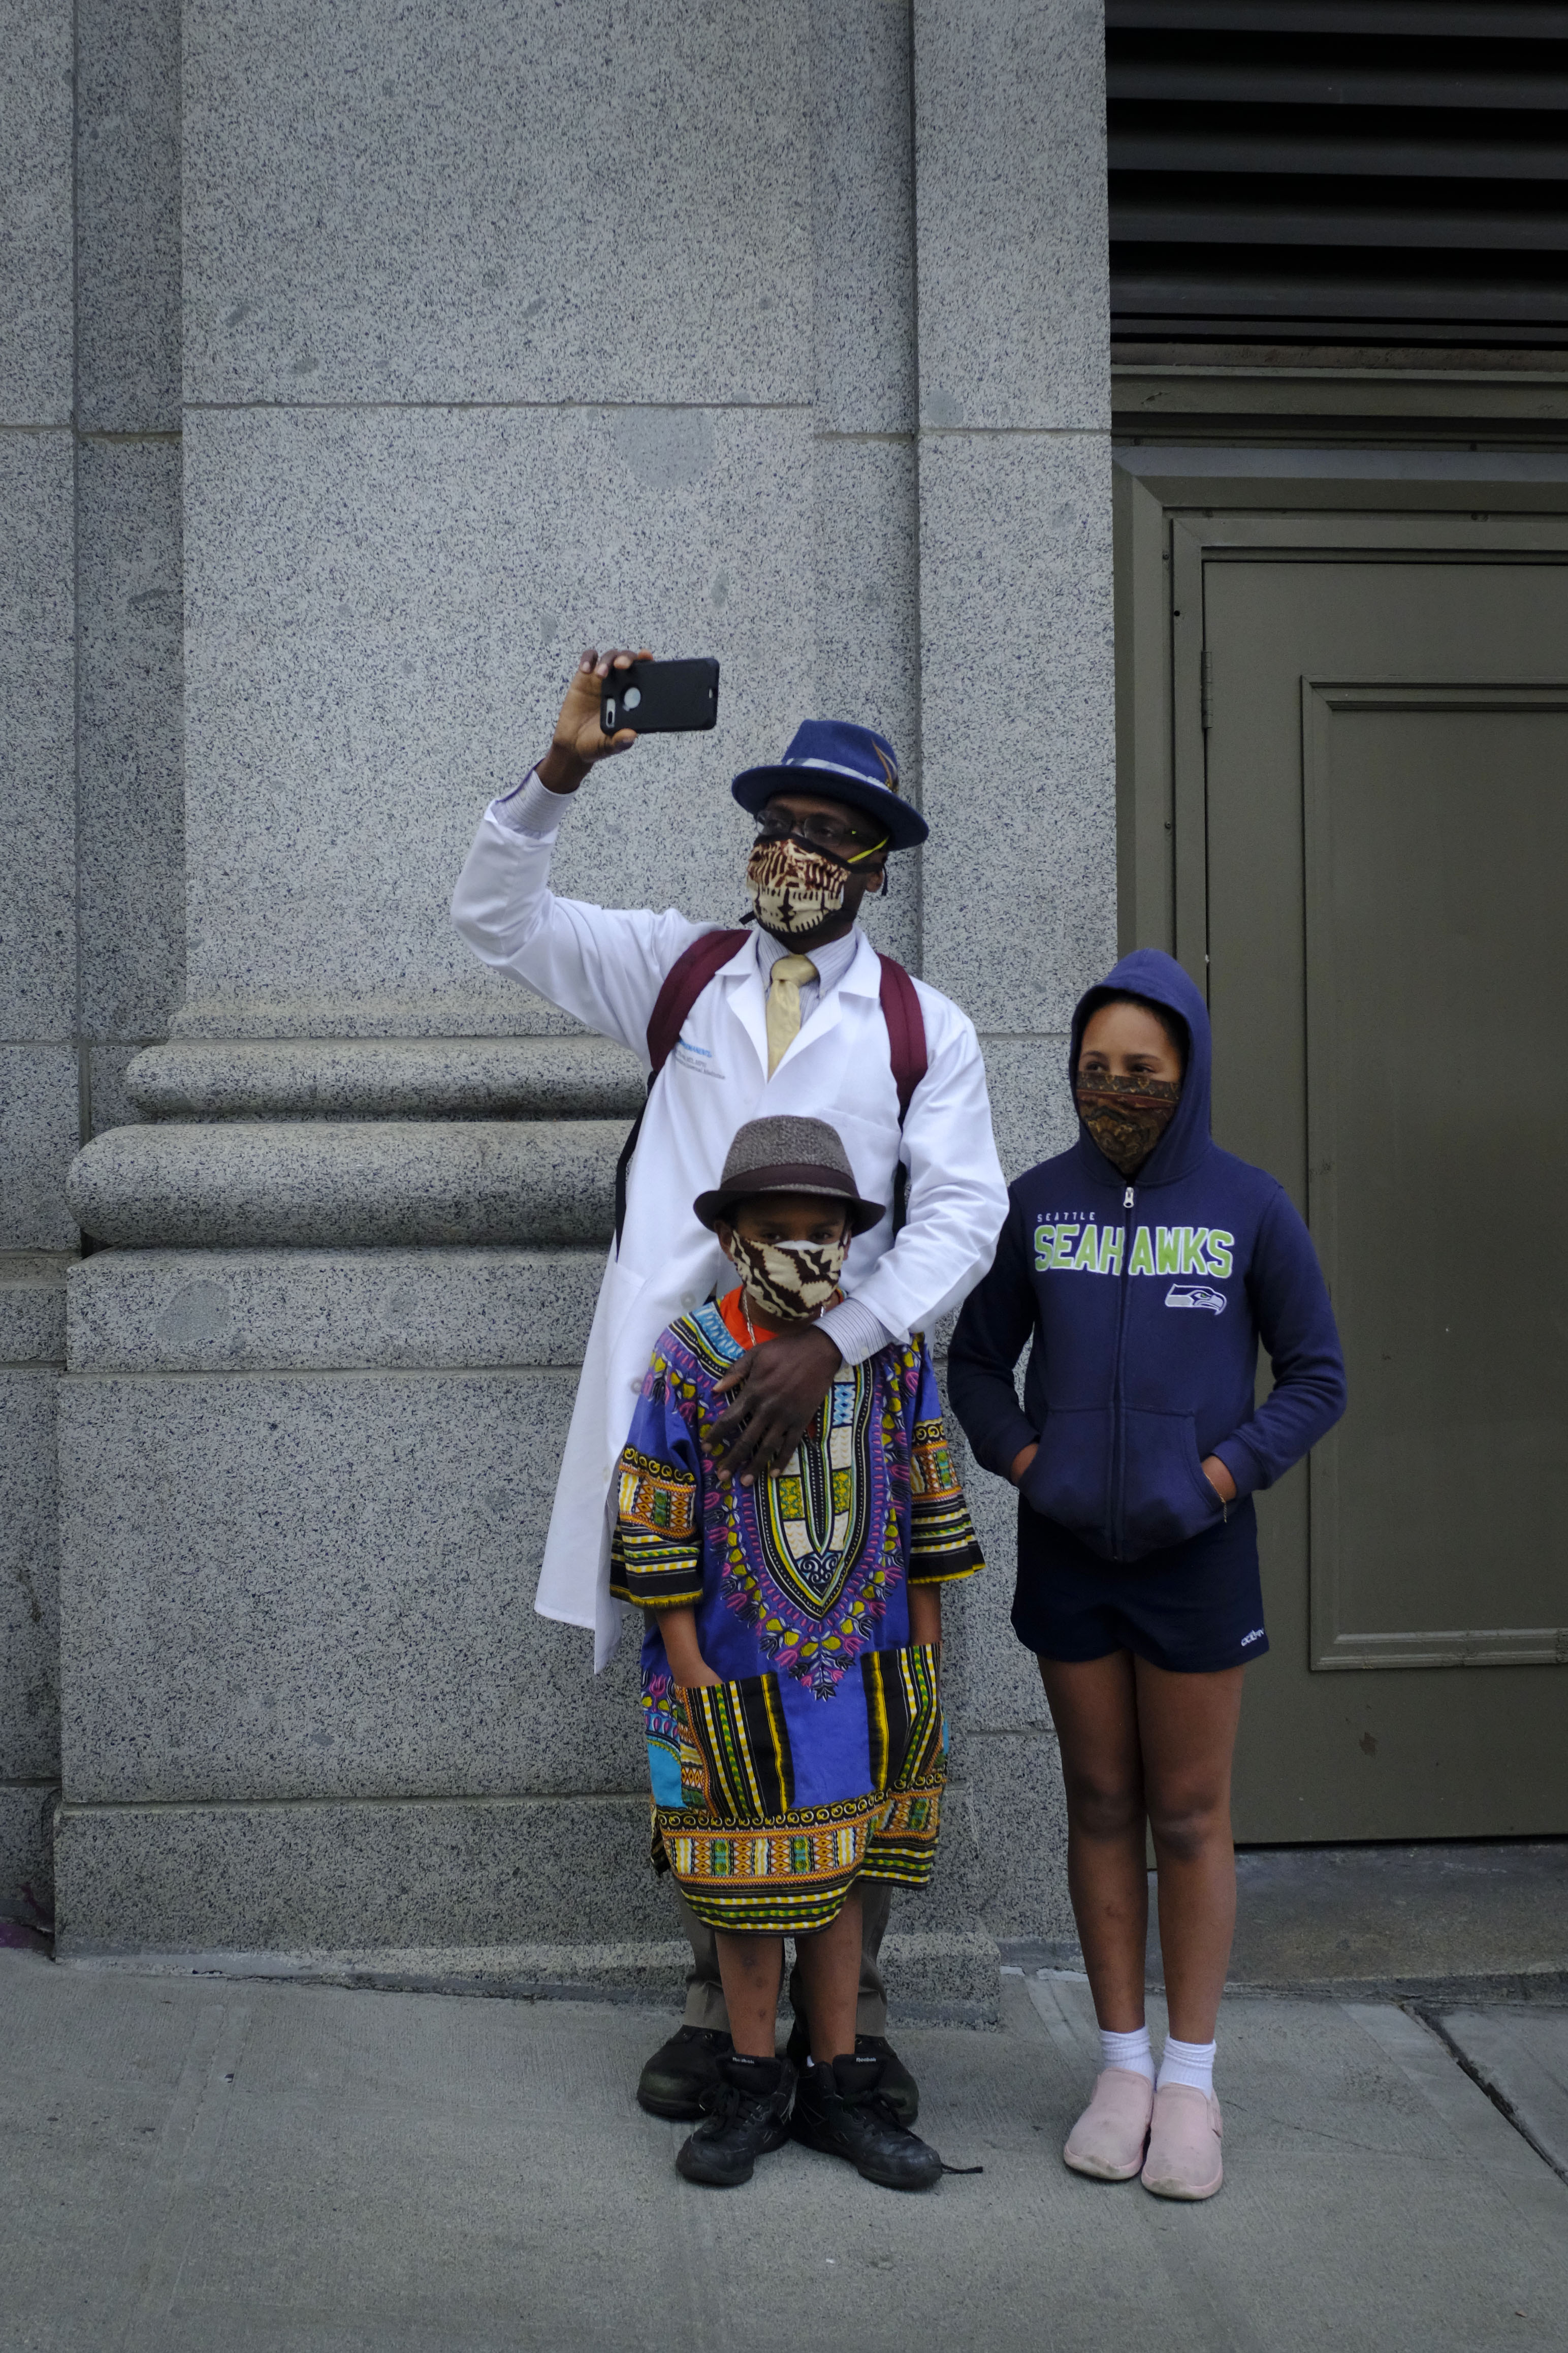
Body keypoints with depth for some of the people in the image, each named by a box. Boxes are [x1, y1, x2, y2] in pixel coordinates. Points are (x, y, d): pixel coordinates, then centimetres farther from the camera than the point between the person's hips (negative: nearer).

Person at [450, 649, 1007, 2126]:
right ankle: (719, 2003, 22)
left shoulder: (924, 1029, 3)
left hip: (839, 1395, -1)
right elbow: (496, 920, 11)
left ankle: (852, 2014, 20)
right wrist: (560, 775, -5)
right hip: (686, 1395, 2)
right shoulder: (680, 971, 10)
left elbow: (962, 1215, -7)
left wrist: (831, 1347, -20)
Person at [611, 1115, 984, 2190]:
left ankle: (841, 2087, 25)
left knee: (840, 1878, 13)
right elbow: (656, 1532, -5)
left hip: (861, 1675, 2)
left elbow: (929, 1514, 7)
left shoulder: (892, 1354, 0)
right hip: (735, 1678, -2)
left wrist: (924, 1656, 7)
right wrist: (691, 1671, -8)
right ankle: (753, 2087, 24)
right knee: (749, 1888, 8)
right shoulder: (691, 1361, -8)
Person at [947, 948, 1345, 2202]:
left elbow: (1317, 1378, 1)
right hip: (1067, 1547, 2)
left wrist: (1223, 1474, -11)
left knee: (1191, 1813, 5)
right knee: (1102, 1803, 10)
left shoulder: (1249, 1206, -4)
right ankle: (1123, 2065, 22)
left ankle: (1192, 2080, 17)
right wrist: (1023, 1459, -6)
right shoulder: (1039, 1202, 2)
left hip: (1197, 1549, -2)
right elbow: (977, 1360, 11)